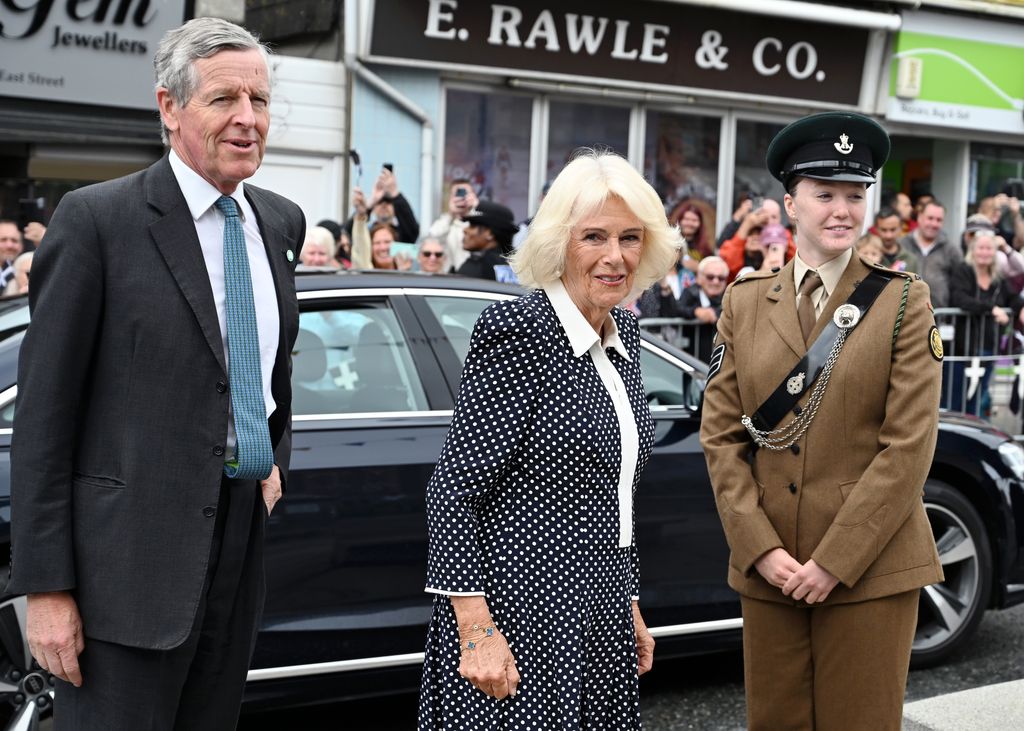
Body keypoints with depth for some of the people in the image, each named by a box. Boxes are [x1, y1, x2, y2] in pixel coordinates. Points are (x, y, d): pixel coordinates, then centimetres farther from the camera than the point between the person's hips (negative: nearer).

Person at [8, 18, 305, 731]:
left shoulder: (281, 220, 9)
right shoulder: (97, 218, -10)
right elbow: (44, 413, -10)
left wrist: (279, 460, 12)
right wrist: (46, 586, -13)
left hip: (245, 538, 6)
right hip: (133, 552, -6)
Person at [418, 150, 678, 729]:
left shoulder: (623, 333, 9)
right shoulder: (518, 332, -14)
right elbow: (453, 489, -15)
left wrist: (631, 607, 17)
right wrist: (476, 630, -19)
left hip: (603, 620, 7)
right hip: (523, 616, -7)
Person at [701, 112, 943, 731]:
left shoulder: (903, 301, -2)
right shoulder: (745, 302, 5)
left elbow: (909, 446, -8)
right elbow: (721, 434, 3)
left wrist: (836, 561, -13)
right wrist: (761, 550, -8)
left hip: (869, 564, -2)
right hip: (768, 565, 3)